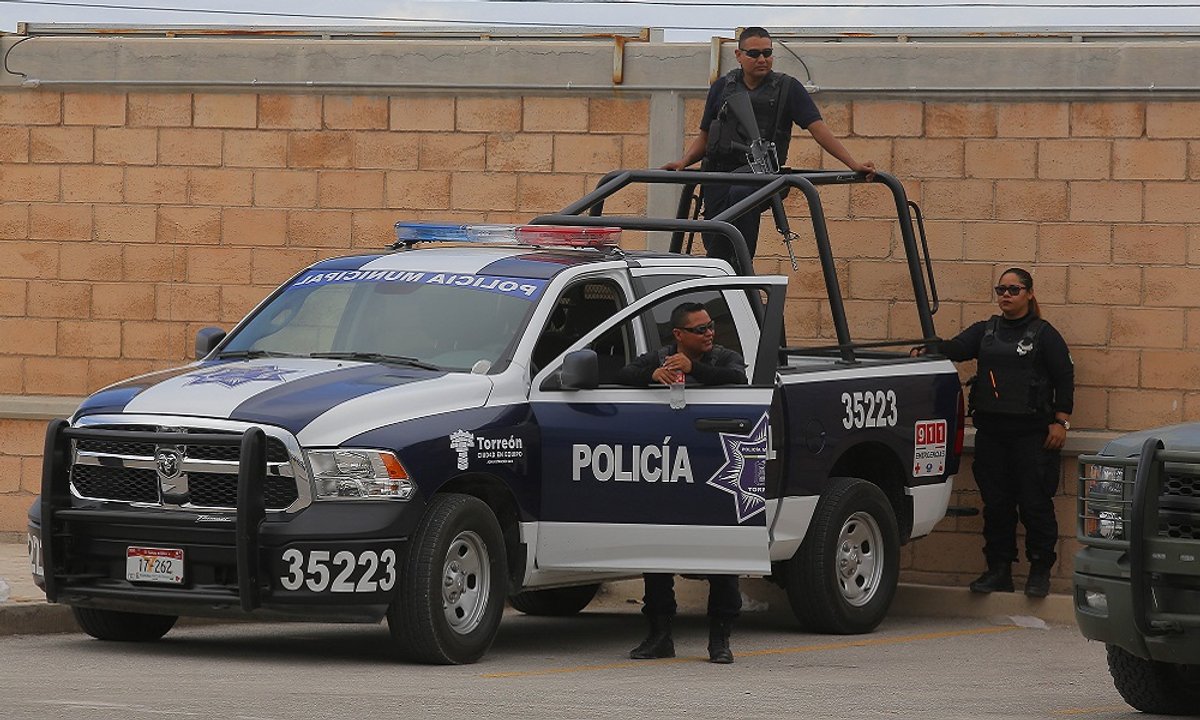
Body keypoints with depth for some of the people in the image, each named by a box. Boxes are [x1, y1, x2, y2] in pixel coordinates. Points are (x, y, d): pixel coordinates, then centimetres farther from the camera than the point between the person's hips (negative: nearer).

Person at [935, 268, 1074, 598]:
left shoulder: (1043, 334, 1)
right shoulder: (985, 331, 13)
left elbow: (1065, 378, 0)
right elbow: (957, 349, -3)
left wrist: (1061, 422, -7)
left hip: (1032, 432, -4)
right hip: (991, 431, 5)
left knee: (1034, 503, -4)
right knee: (996, 503, 6)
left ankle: (1040, 571, 4)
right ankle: (998, 569, 13)